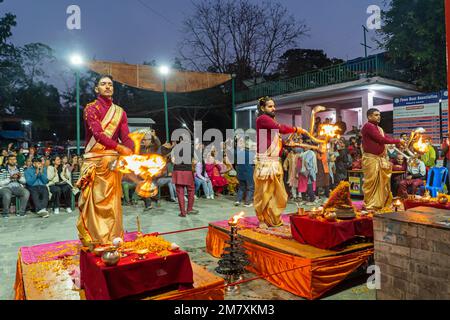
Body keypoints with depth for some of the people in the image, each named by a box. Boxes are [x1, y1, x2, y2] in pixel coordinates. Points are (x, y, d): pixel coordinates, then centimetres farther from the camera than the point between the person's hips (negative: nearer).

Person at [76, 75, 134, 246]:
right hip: (95, 160, -3)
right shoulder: (91, 108, 1)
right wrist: (119, 148, -27)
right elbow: (98, 134, -15)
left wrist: (131, 155, -15)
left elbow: (125, 137, 4)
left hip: (113, 161, 3)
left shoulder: (120, 112, 14)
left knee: (112, 200, 5)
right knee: (95, 201, -1)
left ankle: (113, 238, 14)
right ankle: (93, 239, 9)